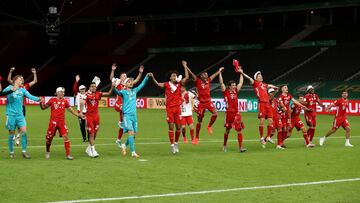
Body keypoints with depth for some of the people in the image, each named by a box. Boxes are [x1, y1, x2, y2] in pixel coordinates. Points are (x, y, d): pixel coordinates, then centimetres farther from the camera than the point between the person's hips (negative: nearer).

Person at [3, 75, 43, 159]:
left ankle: (24, 152, -2)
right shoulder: (9, 88, 1)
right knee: (11, 133, 2)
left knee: (24, 131, -10)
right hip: (11, 114, -3)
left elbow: (30, 96, -1)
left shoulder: (22, 90, 11)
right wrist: (11, 90, -31)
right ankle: (11, 152, 15)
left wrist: (38, 99, -20)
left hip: (20, 114, 3)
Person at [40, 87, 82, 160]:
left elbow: (70, 110, 11)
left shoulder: (65, 101, 5)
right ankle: (47, 152, 30)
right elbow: (43, 107, 8)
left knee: (66, 136, -11)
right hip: (53, 122, -1)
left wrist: (78, 114, -3)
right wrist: (41, 103, -12)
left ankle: (68, 154, -7)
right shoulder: (52, 100, 0)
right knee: (49, 138, 4)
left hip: (62, 122, 1)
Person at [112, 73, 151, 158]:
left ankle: (124, 145, 31)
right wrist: (114, 87, -40)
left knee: (133, 134, 7)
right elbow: (117, 92, -20)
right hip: (127, 115, -6)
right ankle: (133, 152, -16)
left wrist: (147, 76, 15)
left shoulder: (134, 91, 16)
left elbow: (142, 84, 23)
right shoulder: (123, 92, 0)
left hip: (134, 115, 6)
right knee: (131, 132, -15)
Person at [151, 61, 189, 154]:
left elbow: (187, 77, 3)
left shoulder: (179, 84, 7)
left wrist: (185, 67, 2)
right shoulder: (167, 84, -1)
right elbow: (158, 84, -14)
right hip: (169, 108, -3)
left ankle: (176, 142, 23)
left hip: (177, 108, 3)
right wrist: (152, 78, -29)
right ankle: (172, 144, 2)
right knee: (171, 127, -3)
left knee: (178, 127, 4)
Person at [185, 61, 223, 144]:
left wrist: (220, 70, 37)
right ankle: (197, 138, 10)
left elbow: (214, 75, 24)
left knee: (215, 113, -22)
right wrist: (186, 67, -16)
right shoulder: (198, 81, -3)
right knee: (199, 120, 1)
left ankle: (209, 126, 4)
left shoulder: (208, 81, 8)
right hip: (201, 102, -3)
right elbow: (191, 74, -9)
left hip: (208, 101, 3)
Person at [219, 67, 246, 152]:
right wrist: (220, 73, -11)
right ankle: (225, 145, 29)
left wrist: (241, 73, 18)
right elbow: (221, 83, -9)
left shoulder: (235, 91, 11)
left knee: (239, 130, -4)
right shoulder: (226, 92, -1)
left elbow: (241, 82, 19)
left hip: (236, 113, 4)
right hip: (229, 113, -4)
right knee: (227, 130, 9)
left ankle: (241, 147, -7)